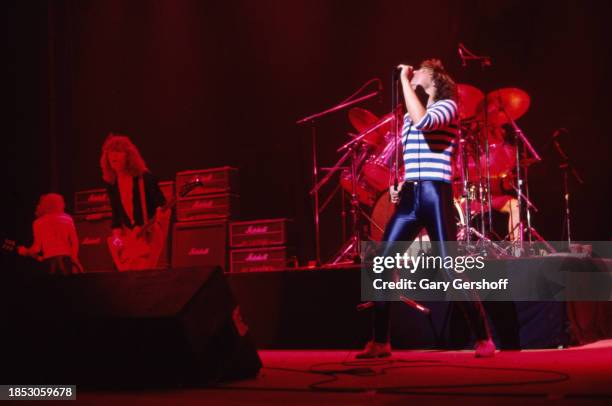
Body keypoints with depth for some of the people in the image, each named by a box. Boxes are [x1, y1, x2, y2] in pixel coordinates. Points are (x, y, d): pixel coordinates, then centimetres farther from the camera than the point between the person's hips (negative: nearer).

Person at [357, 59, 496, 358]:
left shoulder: (447, 106, -1)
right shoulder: (409, 115, 21)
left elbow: (423, 120, -24)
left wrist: (404, 81, -15)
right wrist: (400, 185, 12)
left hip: (435, 195, -7)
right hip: (409, 196, 7)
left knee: (451, 271, -8)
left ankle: (484, 340, 3)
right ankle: (380, 342, 9)